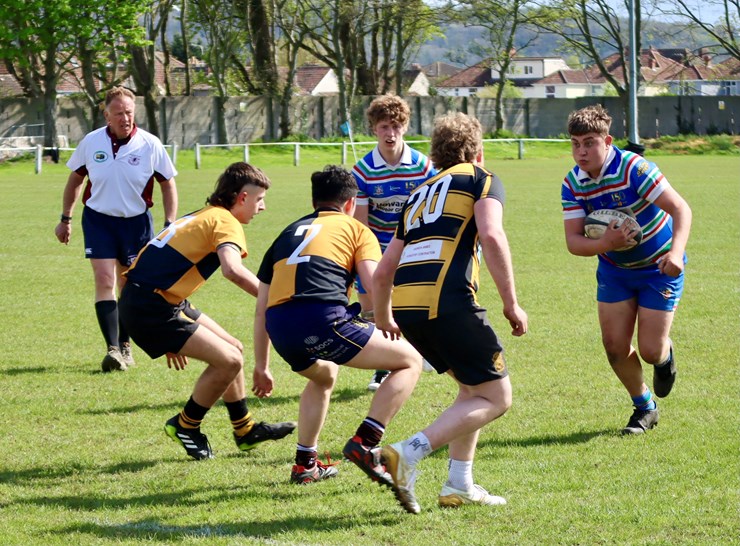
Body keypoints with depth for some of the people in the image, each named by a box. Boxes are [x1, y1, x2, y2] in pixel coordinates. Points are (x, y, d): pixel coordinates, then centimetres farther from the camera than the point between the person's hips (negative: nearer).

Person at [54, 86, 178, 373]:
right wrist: (65, 219, 14)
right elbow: (75, 179, 11)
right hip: (98, 219, 0)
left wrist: (170, 225, -6)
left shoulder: (150, 145, -10)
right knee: (104, 281, -13)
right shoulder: (91, 142, -5)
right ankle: (112, 348, -18)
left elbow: (168, 185, 0)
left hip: (136, 221, 0)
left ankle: (125, 344, 25)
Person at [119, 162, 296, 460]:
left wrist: (173, 340, 31)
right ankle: (185, 426, 6)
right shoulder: (226, 221, -10)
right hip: (151, 309, -10)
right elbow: (232, 269, -32)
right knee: (229, 360, -12)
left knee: (233, 348, 16)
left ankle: (245, 429, 28)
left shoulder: (200, 217, 20)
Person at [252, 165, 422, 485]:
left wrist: (261, 366, 39)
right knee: (410, 361, 10)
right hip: (323, 318, -6)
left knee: (324, 376, 38)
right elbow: (375, 285, 0)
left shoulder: (288, 234, 32)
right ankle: (364, 443, -5)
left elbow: (261, 310, 32)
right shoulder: (355, 229, 19)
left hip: (279, 327, 6)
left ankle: (305, 464, 33)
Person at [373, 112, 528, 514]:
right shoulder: (480, 179, 12)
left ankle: (459, 485, 20)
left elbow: (383, 272, 29)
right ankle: (408, 454, -15)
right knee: (495, 397, 1)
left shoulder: (419, 194, 29)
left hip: (408, 304, 7)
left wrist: (383, 320, 47)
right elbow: (491, 236, -9)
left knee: (474, 386, 25)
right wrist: (511, 302, -6)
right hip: (446, 300, -7)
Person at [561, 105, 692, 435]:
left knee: (650, 351, -8)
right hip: (614, 268, 4)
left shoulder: (633, 168, -27)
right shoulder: (573, 184, -12)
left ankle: (665, 356, 32)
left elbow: (680, 209, -29)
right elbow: (573, 241, -14)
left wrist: (676, 251, -45)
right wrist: (604, 244, -36)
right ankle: (645, 408, 23)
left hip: (659, 268, -4)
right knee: (614, 346, -2)